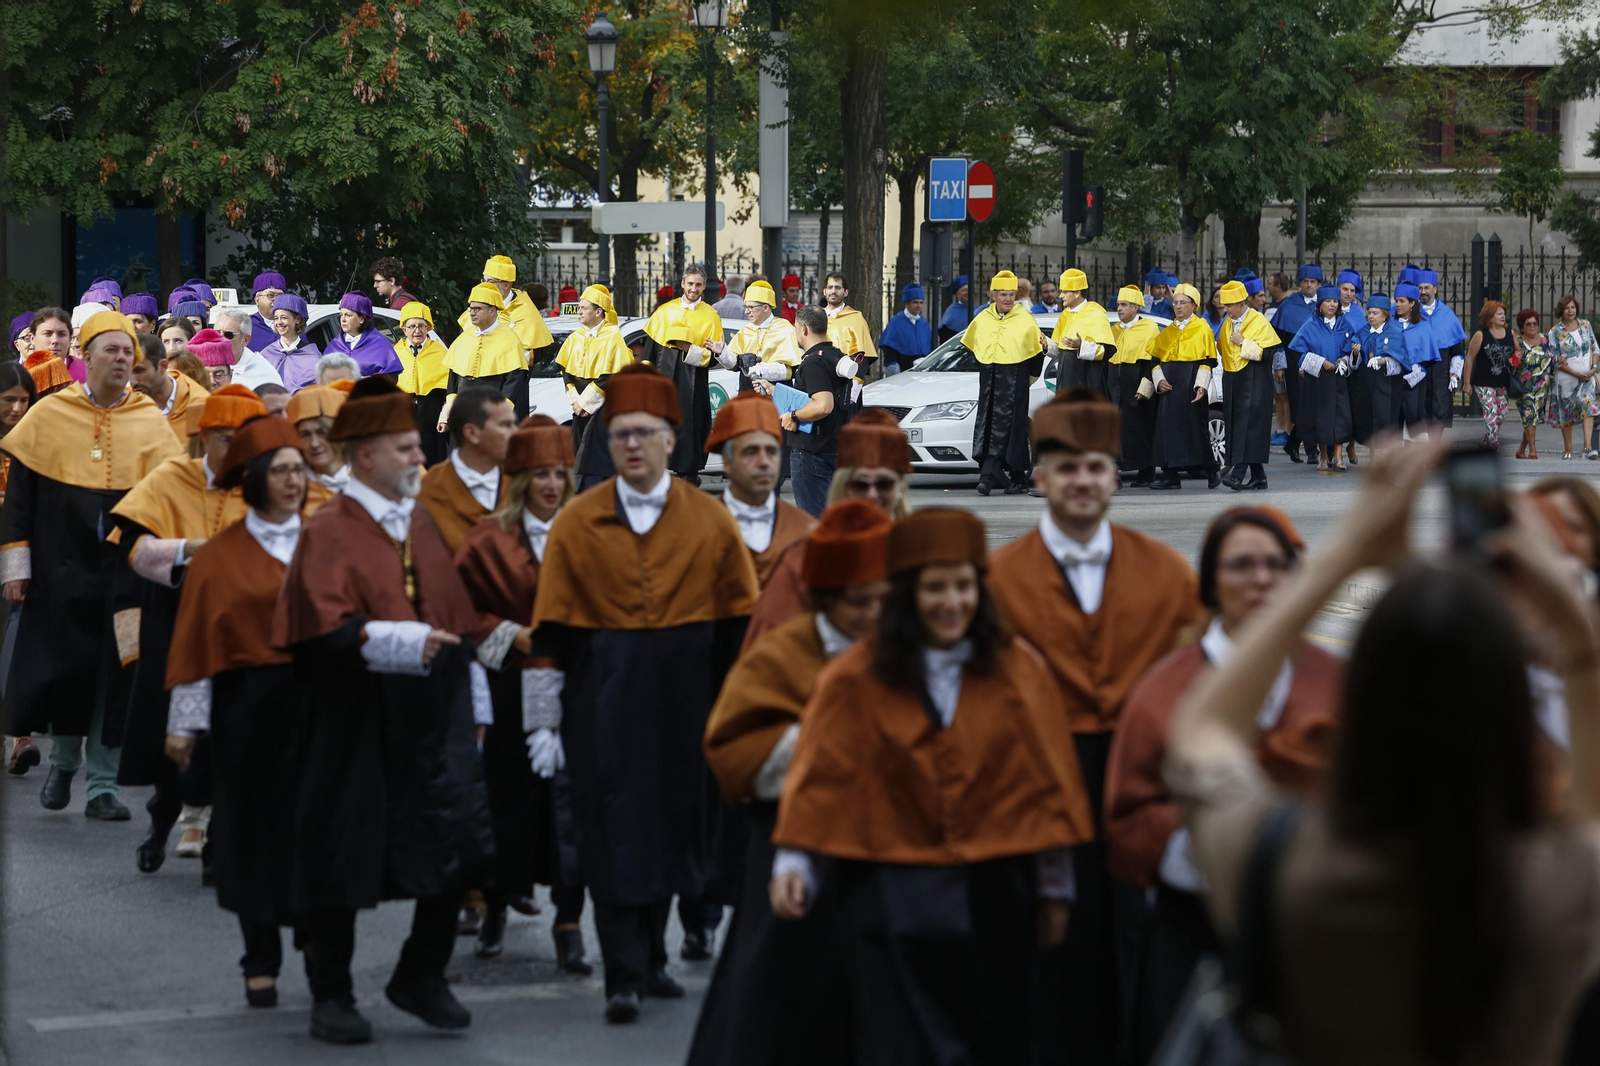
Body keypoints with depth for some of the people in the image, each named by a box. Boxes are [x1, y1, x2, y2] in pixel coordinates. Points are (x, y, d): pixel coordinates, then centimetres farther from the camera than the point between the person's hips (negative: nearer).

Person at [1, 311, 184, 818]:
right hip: (63, 568, -1)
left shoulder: (151, 421, 3)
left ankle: (103, 784, 8)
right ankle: (62, 760, 26)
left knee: (115, 674, 0)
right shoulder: (49, 414, 1)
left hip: (128, 569, 1)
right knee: (66, 667, 1)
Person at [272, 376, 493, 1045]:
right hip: (354, 721, -5)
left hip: (432, 716, 5)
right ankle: (331, 997, 16)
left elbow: (457, 617, 15)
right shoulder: (329, 532, -8)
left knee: (458, 845, -1)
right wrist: (406, 642, -29)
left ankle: (421, 976, 17)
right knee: (343, 857, 3)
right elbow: (325, 630, -19)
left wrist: (474, 706, 13)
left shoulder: (423, 524, 12)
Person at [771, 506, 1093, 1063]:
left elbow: (1045, 786, 3)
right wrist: (792, 863, -19)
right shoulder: (857, 678, -4)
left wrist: (1055, 889, 5)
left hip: (994, 899, 2)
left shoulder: (1018, 671, 0)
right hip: (893, 904, -1)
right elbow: (819, 776, -7)